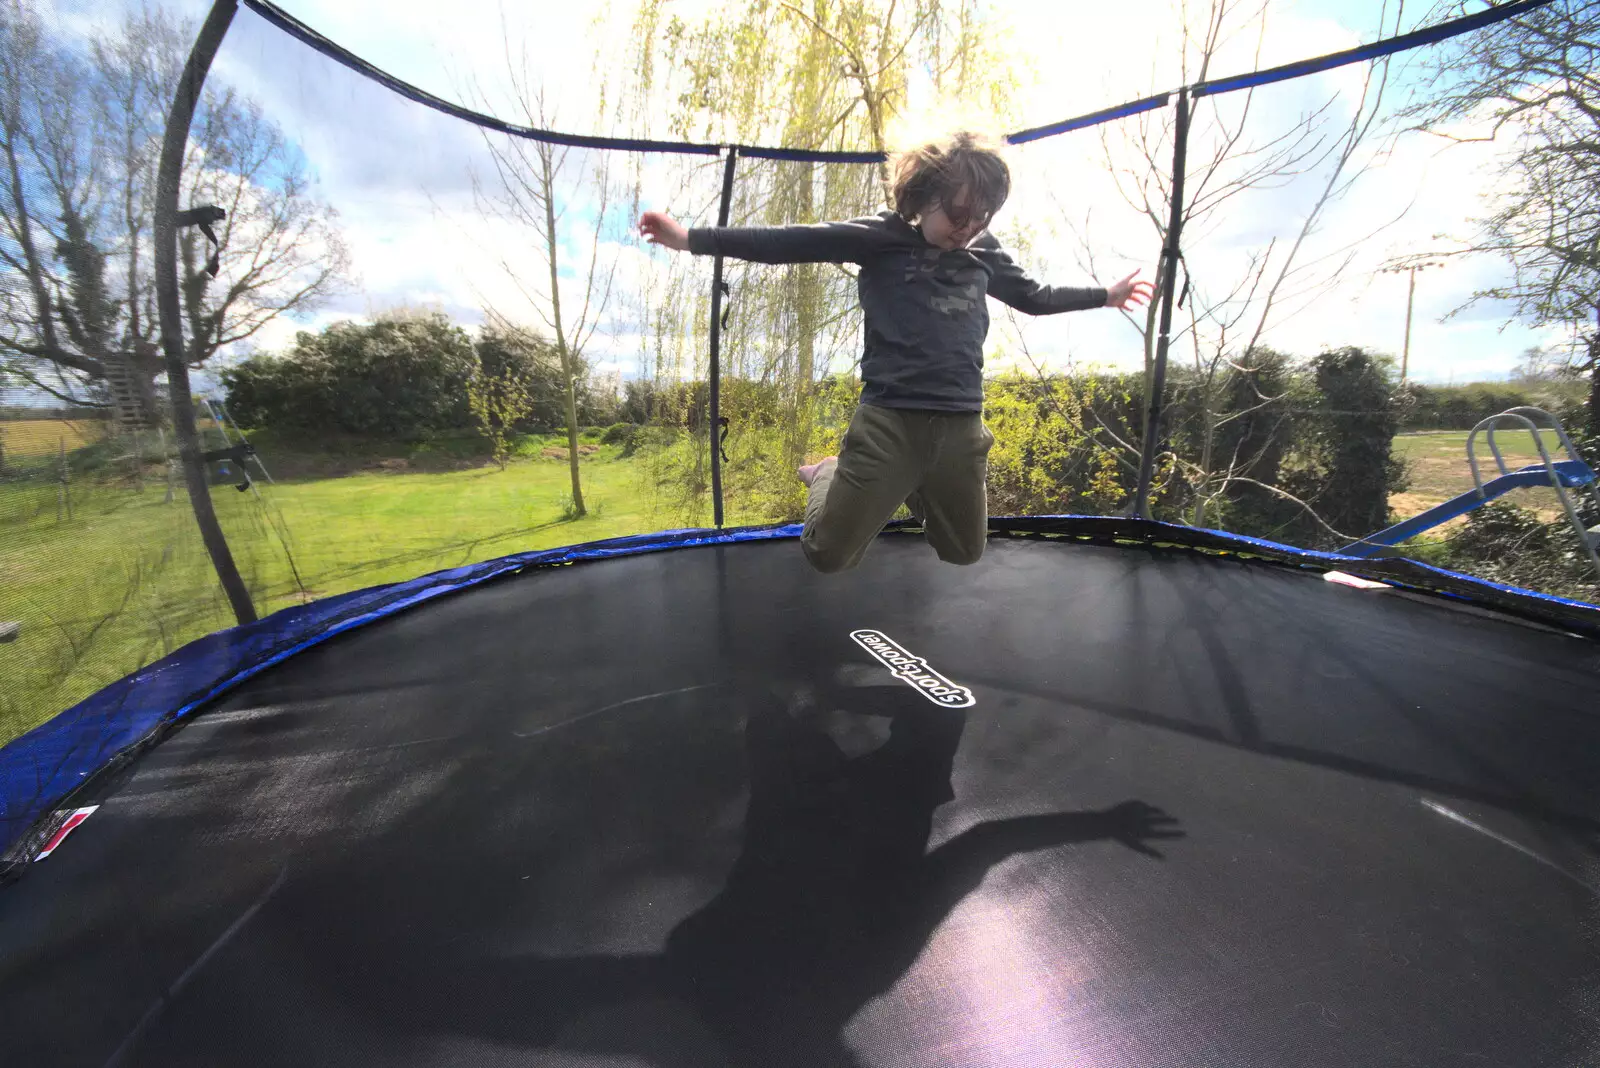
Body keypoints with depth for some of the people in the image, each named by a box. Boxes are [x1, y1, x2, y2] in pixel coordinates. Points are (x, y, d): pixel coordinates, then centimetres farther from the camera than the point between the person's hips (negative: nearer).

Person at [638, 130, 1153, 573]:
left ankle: (914, 491, 42)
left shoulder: (985, 253, 15)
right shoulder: (882, 238, 1)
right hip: (888, 421, -4)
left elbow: (1035, 297, 31)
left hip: (961, 426, 5)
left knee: (964, 552, 18)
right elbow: (791, 242, -6)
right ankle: (828, 476, 29)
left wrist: (1105, 295, 39)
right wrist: (693, 238, -13)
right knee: (829, 553, -1)